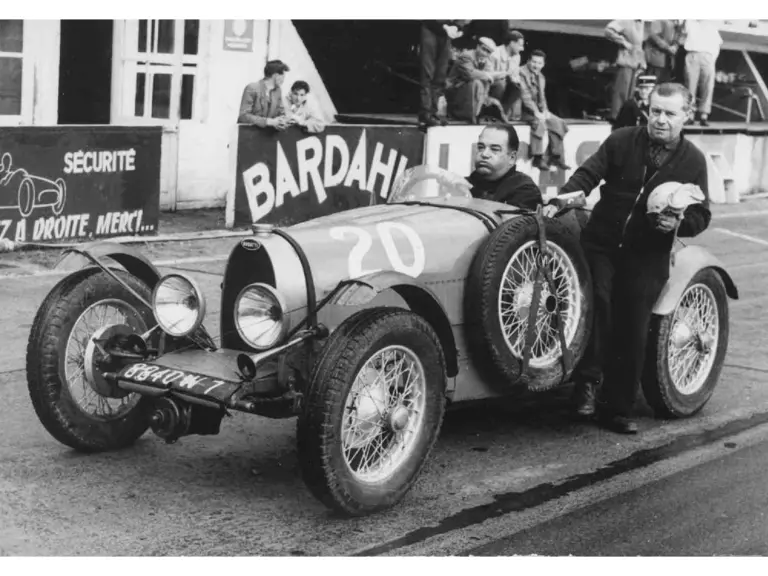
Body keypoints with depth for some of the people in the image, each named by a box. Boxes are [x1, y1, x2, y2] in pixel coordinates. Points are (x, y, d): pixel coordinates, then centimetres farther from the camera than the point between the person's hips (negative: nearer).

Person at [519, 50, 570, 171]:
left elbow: (542, 97, 17)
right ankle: (537, 158, -27)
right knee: (539, 122, -33)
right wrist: (536, 112, -25)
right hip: (524, 110, -8)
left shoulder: (540, 77, 17)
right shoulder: (522, 73, -11)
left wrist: (545, 111, -3)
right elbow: (525, 95, -18)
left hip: (538, 110, 8)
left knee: (558, 123, -7)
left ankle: (556, 156, -3)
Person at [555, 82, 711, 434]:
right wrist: (562, 200, -24)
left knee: (632, 333, 4)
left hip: (647, 257, 1)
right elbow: (588, 174, -6)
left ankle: (616, 409, 16)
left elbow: (701, 215, 5)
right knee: (597, 302, -23)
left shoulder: (693, 161, 2)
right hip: (601, 244, -1)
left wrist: (678, 223, -17)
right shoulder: (621, 141, 0)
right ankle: (587, 380, -8)